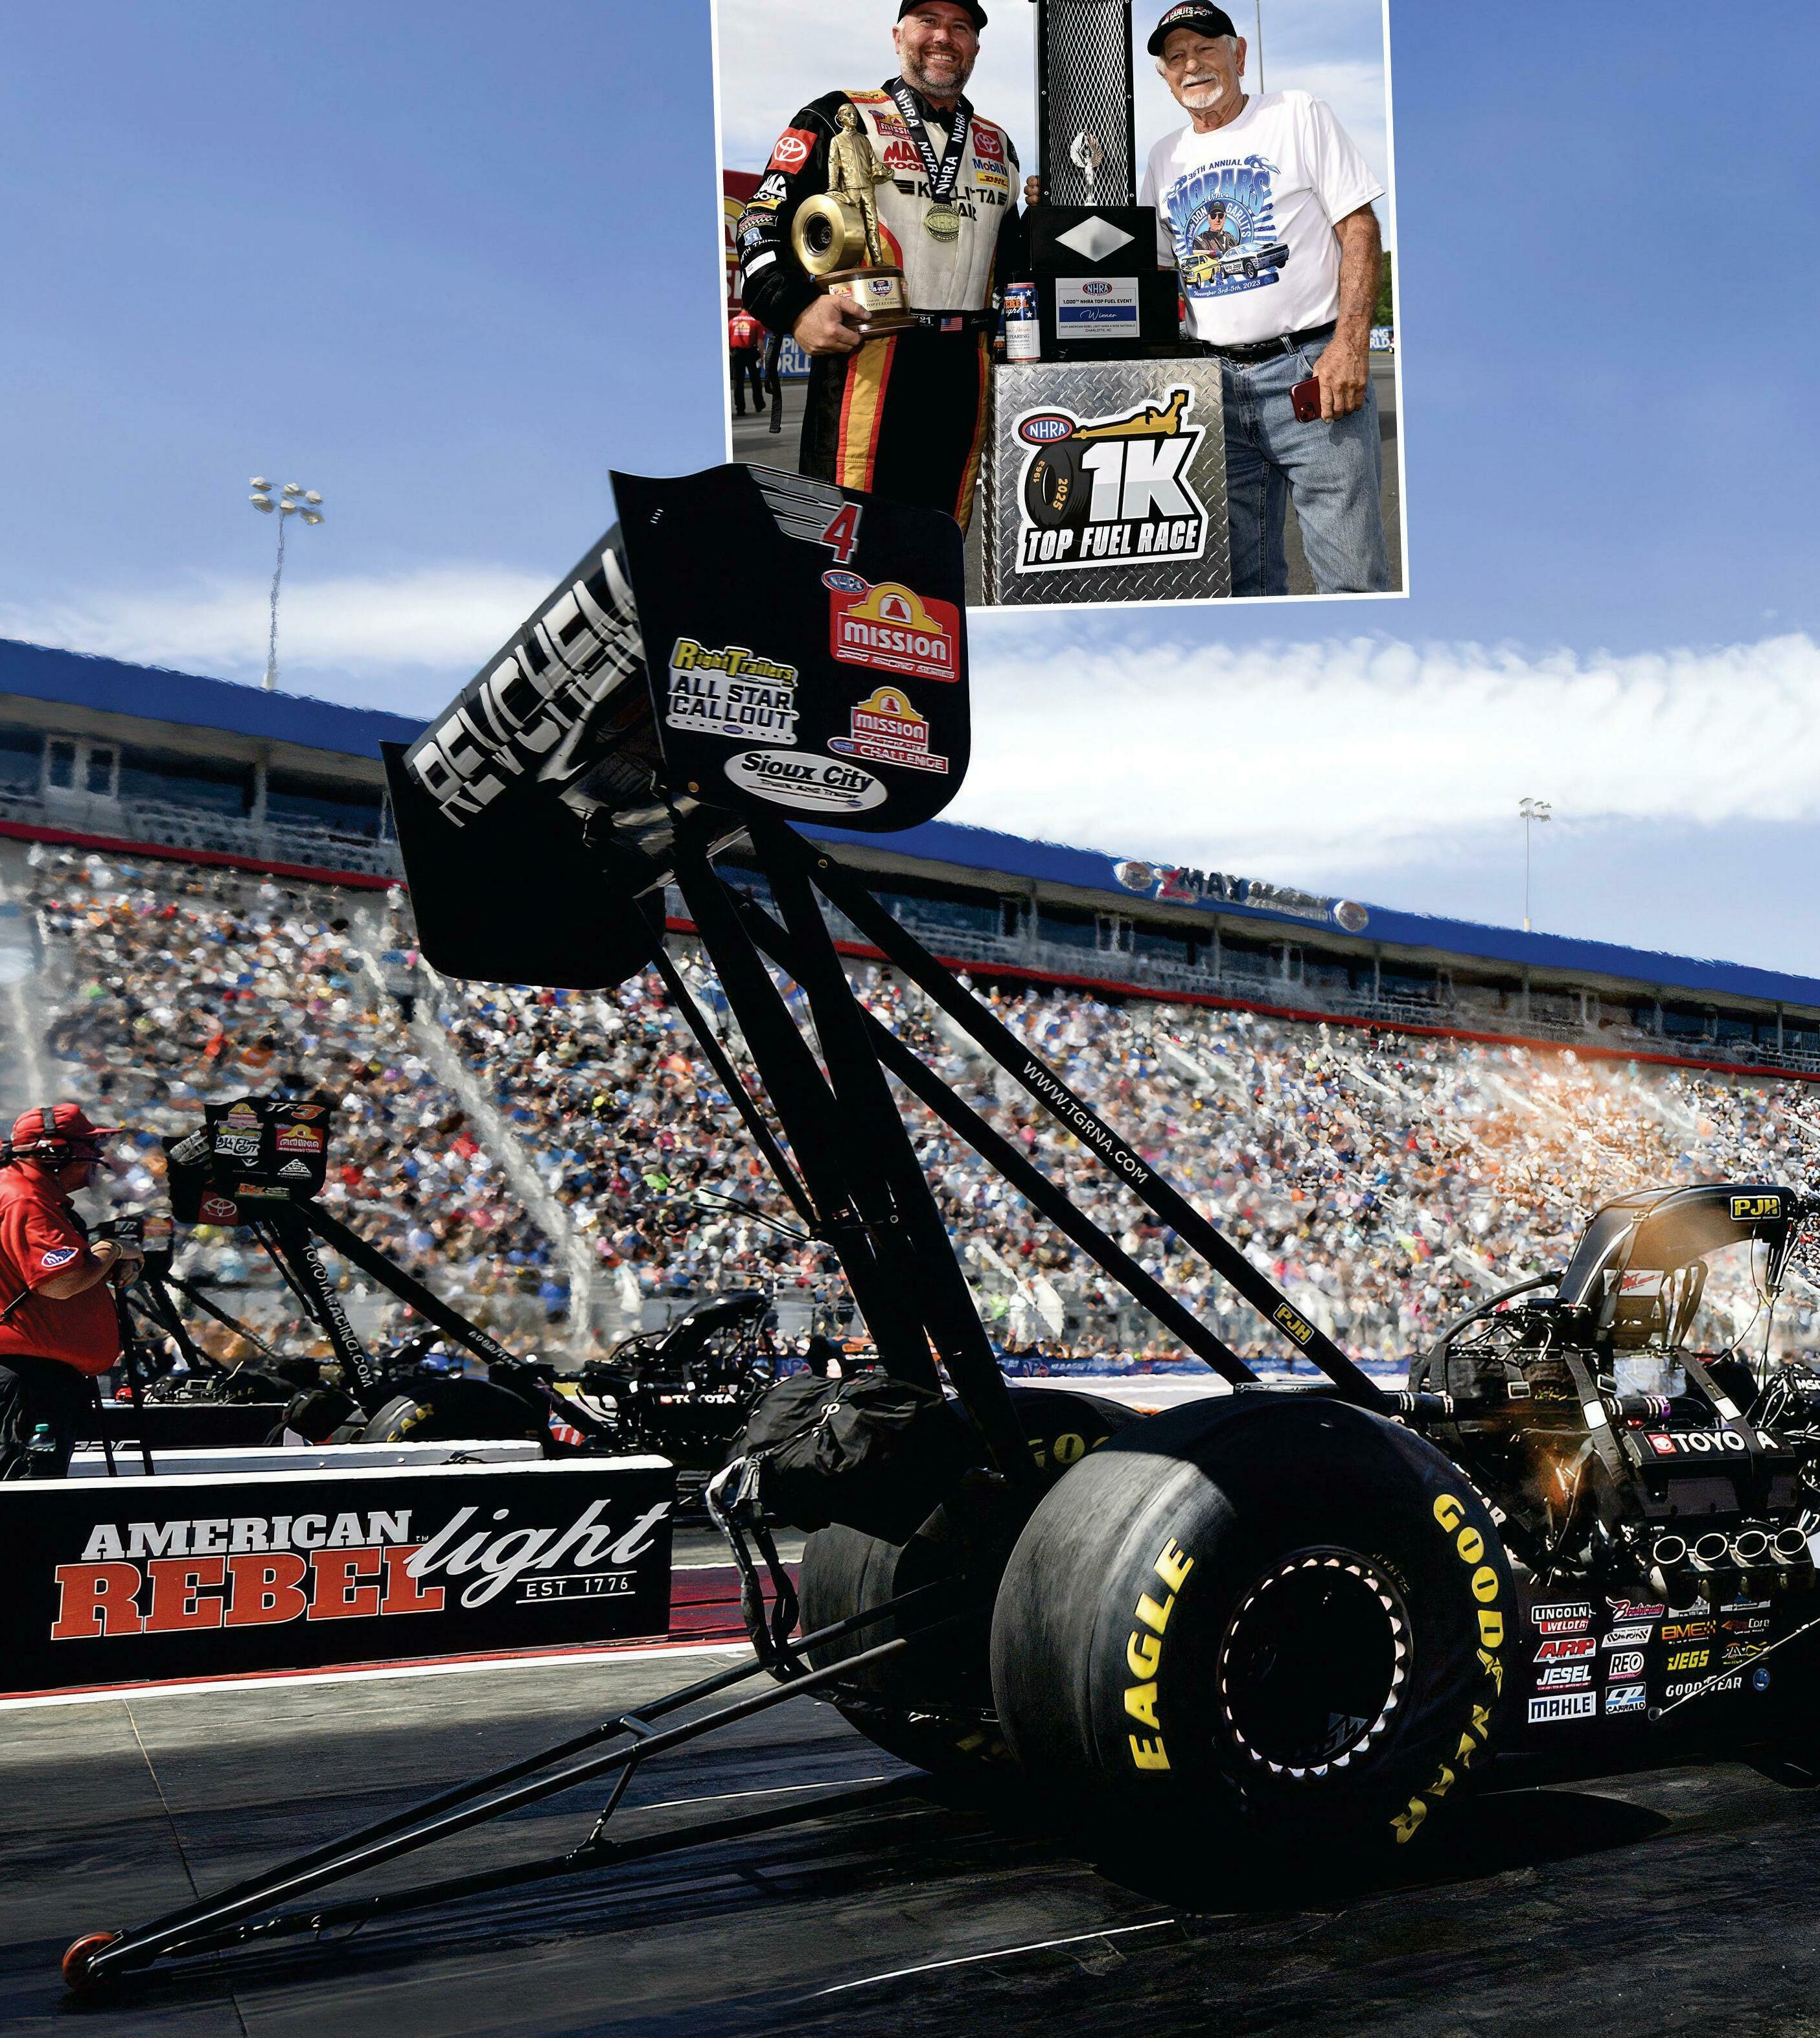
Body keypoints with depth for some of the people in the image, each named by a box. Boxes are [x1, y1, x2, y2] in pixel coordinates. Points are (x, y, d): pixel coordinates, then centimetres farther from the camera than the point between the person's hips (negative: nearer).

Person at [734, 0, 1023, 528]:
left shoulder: (997, 147, 22)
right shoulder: (838, 122, 5)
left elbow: (1011, 257, 32)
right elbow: (764, 224, 0)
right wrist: (796, 308, -17)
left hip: (965, 375, 5)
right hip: (863, 360, -5)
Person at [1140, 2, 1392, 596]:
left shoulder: (1298, 116, 4)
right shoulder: (1165, 157, 17)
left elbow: (1359, 227, -2)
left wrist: (1349, 344, -14)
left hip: (1310, 368, -4)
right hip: (1216, 381, 5)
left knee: (1350, 572, -9)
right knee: (1240, 576, 6)